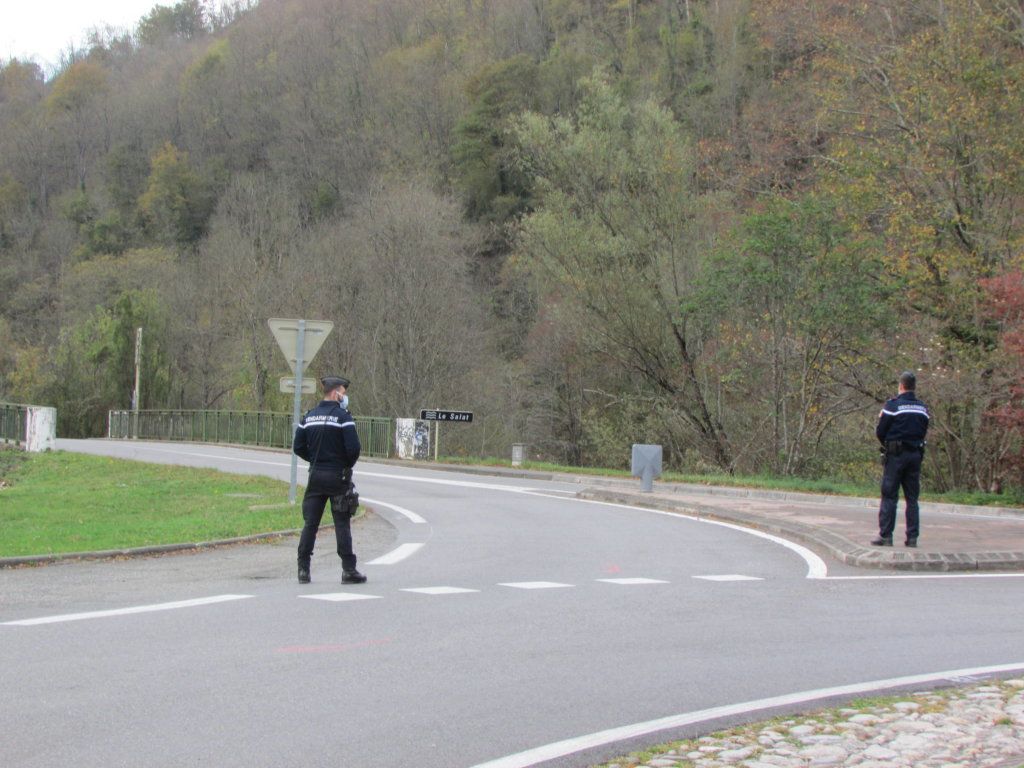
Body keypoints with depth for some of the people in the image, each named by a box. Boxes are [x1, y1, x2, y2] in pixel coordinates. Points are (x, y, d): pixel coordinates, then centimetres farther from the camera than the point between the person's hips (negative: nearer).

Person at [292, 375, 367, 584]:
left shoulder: (309, 417, 8)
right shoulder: (343, 417, -10)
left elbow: (298, 447, 7)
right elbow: (353, 447, -17)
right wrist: (348, 464, 2)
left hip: (315, 475, 5)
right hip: (337, 477, -5)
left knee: (310, 523, 7)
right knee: (342, 524, -1)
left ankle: (303, 569, 5)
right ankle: (348, 570, 0)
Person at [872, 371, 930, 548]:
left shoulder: (893, 405, -8)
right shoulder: (923, 408, 9)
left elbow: (880, 432, -6)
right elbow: (923, 432, 14)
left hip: (895, 455, -5)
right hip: (916, 454, 5)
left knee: (889, 496, -2)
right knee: (912, 498, 8)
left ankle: (885, 535, -4)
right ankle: (912, 537, 6)